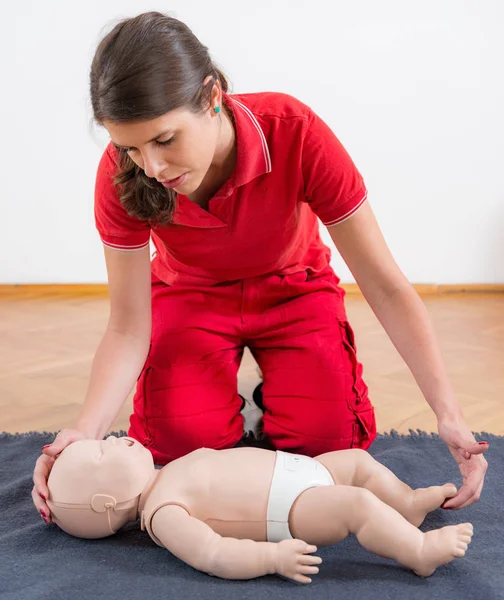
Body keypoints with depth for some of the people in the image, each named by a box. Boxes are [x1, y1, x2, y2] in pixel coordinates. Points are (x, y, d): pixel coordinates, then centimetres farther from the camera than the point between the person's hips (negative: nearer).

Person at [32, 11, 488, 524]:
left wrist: (449, 416, -33)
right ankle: (230, 400, 13)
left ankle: (272, 398, 14)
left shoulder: (294, 131, -33)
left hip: (293, 290, 0)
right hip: (191, 294, 1)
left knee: (322, 435, -20)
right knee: (185, 438, -21)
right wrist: (86, 432, -37)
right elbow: (127, 328, -20)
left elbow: (386, 286, -27)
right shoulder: (122, 174, -27)